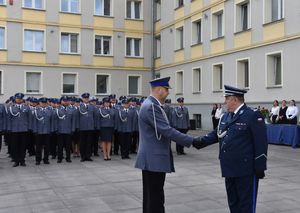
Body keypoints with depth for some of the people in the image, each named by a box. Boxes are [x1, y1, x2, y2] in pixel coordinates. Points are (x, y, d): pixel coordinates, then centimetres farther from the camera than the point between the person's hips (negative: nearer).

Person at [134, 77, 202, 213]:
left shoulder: (151, 104, 14)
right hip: (154, 159, -11)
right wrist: (191, 141, -18)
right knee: (156, 198, -4)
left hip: (151, 158, 11)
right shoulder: (152, 106, -19)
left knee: (151, 196, 16)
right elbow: (167, 131, -24)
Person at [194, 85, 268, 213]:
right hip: (229, 169, 8)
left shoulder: (253, 116, -11)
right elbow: (216, 134, 13)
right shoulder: (225, 117, 13)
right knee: (233, 202, 18)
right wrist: (201, 141, -4)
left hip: (246, 170, -7)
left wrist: (260, 167, -14)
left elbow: (261, 143, -13)